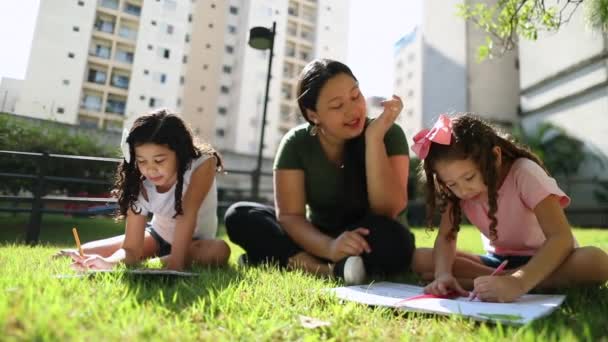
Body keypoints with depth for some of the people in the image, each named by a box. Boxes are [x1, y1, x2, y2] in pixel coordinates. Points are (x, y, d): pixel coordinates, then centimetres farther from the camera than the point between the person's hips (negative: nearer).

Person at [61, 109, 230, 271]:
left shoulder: (203, 164, -29)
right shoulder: (141, 184, -20)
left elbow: (188, 214, -36)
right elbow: (131, 249, -22)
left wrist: (175, 264, -45)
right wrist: (108, 262, -43)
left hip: (194, 242, -1)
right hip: (158, 236, 2)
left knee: (220, 251, -36)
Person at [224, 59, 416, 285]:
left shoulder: (389, 134, -14)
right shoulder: (296, 143, -10)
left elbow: (387, 212, -23)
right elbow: (289, 216, -16)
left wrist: (374, 137, -30)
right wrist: (329, 247, -35)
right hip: (318, 238, 2)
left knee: (390, 238, -36)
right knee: (239, 216, -17)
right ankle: (328, 270, -28)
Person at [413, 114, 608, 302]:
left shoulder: (524, 174, -24)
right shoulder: (456, 187, -11)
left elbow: (562, 238, -33)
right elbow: (446, 237, -15)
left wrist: (518, 283, -49)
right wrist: (443, 274, -36)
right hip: (498, 261, 2)